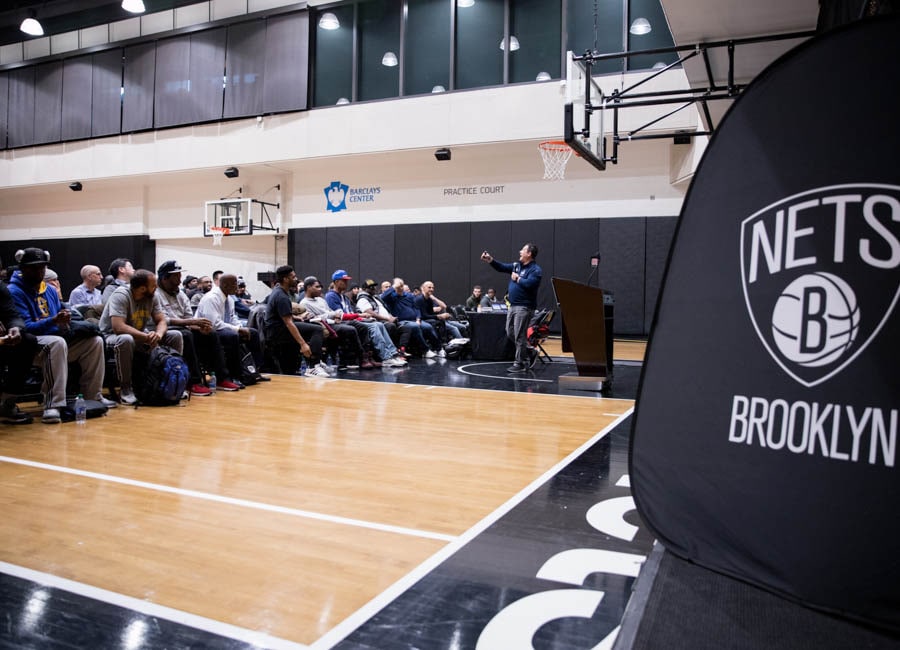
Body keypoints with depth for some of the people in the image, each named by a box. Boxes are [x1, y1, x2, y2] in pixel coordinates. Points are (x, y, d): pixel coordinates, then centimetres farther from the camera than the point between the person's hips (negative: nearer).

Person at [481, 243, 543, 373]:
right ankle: (527, 352, 30)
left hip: (524, 307, -9)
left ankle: (520, 364, 3)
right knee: (510, 332, 14)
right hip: (513, 305, 9)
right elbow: (502, 267, 17)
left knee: (519, 336, -5)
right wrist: (490, 260, 4)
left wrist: (517, 278, -11)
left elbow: (529, 284, -26)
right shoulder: (517, 265, 13)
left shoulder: (535, 270, -11)